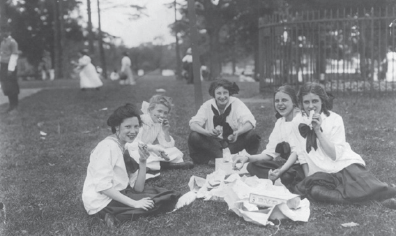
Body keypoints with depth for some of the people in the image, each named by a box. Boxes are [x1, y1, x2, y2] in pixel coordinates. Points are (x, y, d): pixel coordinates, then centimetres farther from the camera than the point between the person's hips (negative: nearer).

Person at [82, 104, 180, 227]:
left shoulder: (129, 148, 7)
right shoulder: (107, 147, -16)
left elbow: (138, 189, 3)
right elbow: (103, 187, -24)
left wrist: (143, 162, -11)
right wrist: (134, 203, -25)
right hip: (102, 202, -9)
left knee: (167, 195, 7)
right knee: (156, 201, -12)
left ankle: (117, 216, -2)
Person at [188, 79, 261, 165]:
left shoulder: (236, 103, -8)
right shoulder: (207, 105, -5)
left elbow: (250, 122, -18)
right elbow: (193, 124, -16)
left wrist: (238, 132, -40)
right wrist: (207, 132, -37)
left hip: (234, 142, 0)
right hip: (213, 144, 0)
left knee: (252, 135, -26)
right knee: (194, 137, -24)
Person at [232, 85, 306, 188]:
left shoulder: (301, 119, -11)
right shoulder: (279, 122, 12)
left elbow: (297, 152, -19)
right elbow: (271, 152, 6)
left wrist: (281, 170, -34)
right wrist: (248, 158, -10)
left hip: (304, 165, -7)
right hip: (288, 163, 7)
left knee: (286, 175, -38)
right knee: (252, 166, -7)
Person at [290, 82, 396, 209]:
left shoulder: (334, 119, -2)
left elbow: (335, 155, -10)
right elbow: (302, 155, 9)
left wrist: (318, 130, -17)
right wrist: (307, 178, -2)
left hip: (346, 165, -3)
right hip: (321, 174, 3)